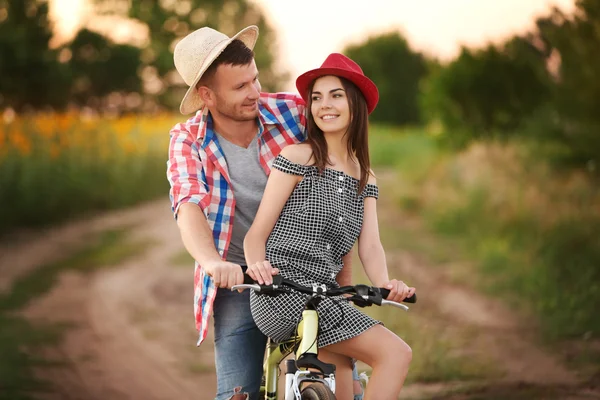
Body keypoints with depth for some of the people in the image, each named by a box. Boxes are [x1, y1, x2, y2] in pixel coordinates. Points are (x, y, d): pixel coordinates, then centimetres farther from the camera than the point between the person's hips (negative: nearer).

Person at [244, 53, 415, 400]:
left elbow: (370, 246, 5)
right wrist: (257, 265, -26)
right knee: (396, 354, -17)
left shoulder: (365, 178, 19)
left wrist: (385, 283, -17)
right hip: (282, 291, -7)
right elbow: (257, 232, -4)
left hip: (322, 298, 7)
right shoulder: (297, 157, 1)